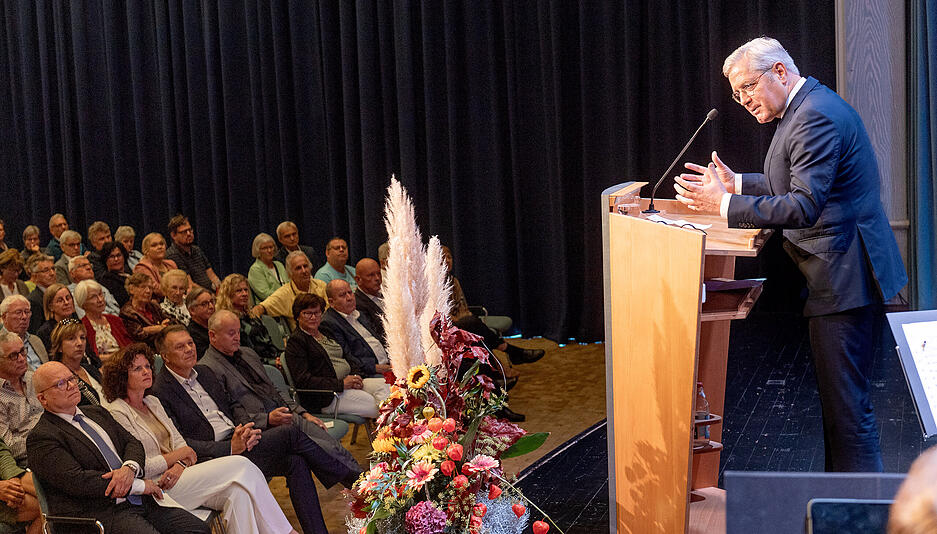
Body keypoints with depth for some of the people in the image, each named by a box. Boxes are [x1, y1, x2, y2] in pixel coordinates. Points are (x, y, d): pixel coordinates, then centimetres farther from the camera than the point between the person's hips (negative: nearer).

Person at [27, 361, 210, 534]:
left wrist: (129, 469, -9)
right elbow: (77, 481, -14)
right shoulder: (40, 438, -3)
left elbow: (132, 443, 17)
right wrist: (140, 485, -11)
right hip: (99, 514, -7)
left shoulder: (97, 413, 23)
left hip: (141, 503, 7)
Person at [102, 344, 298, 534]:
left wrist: (180, 465, -8)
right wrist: (176, 456, -8)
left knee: (238, 492, -23)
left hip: (177, 473, 8)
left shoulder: (153, 403, 20)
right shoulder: (118, 412, -6)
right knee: (242, 465, -20)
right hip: (156, 488, -8)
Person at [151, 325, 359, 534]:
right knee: (291, 434, -20)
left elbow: (233, 404, 22)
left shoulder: (204, 372, 17)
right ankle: (350, 476, -5)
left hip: (237, 441, 8)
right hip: (217, 456, -8)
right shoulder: (161, 392, -7)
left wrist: (246, 426, -3)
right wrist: (230, 448, -22)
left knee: (295, 461, -17)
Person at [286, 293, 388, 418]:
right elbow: (303, 380, -14)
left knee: (384, 385, -19)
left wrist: (356, 376, -1)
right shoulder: (295, 341, -3)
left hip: (347, 382, 7)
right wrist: (341, 384, -18)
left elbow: (346, 360, 24)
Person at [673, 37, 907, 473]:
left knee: (846, 405, -6)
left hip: (843, 280, -11)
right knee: (838, 399, 17)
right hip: (839, 274, 11)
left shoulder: (816, 117, -19)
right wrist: (738, 183, 16)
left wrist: (724, 204, -25)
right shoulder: (808, 107, 15)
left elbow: (805, 206, -26)